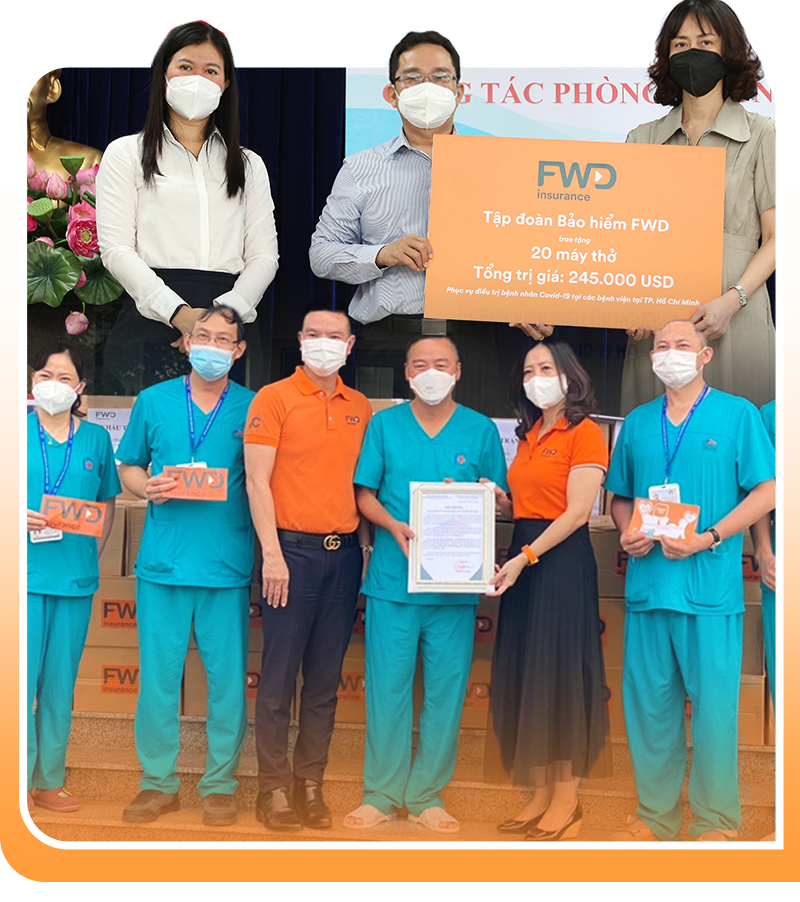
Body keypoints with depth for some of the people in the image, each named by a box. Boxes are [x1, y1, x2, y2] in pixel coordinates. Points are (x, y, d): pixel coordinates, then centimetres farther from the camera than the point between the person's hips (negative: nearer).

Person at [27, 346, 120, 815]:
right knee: (21, 679, -4)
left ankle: (50, 781, 22)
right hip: (24, 573, -2)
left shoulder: (96, 438, 9)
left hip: (75, 578, 3)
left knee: (61, 684, 10)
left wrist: (92, 555, 5)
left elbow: (108, 503, 15)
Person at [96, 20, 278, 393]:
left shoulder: (249, 165, 20)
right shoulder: (126, 154, 12)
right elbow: (116, 249, 0)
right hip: (151, 323, -2)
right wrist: (179, 314, -15)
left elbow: (264, 255, 10)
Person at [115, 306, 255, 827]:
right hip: (163, 560, 1)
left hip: (228, 563, -1)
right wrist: (147, 487, -4)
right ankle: (158, 782, 20)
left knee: (228, 677, 3)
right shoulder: (154, 401, 10)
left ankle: (220, 784, 19)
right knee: (158, 675, 4)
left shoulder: (252, 409, 5)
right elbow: (128, 467, 15)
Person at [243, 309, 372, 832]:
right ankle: (274, 786, 11)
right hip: (294, 549, -4)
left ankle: (311, 783, 18)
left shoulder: (360, 408, 13)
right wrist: (272, 554, -12)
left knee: (326, 677, 8)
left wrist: (366, 546, 9)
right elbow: (257, 480, -6)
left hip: (344, 553, 4)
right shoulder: (275, 398, 0)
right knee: (280, 674, 0)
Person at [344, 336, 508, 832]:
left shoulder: (481, 429, 7)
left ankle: (426, 795, 18)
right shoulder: (385, 424, 7)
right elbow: (365, 495, 5)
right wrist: (395, 526, -13)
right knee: (387, 688, 3)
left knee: (446, 691, 5)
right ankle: (381, 795, 16)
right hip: (393, 578, 0)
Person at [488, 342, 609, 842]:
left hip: (562, 561, -8)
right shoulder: (529, 435, 17)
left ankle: (567, 799, 8)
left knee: (561, 672, -3)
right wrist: (498, 499, -1)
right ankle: (541, 792, 17)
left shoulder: (584, 432, -6)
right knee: (526, 674, 8)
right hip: (523, 559, 8)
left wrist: (524, 558, -19)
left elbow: (576, 512, -14)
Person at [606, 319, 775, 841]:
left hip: (710, 584, -4)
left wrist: (707, 539, -13)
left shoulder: (737, 414, 2)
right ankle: (655, 816, 22)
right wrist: (628, 533, -1)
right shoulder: (637, 422, 14)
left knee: (714, 705, 0)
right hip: (648, 581, 4)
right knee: (649, 702, 8)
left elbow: (766, 490, -3)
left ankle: (716, 823, 14)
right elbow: (620, 496, 21)